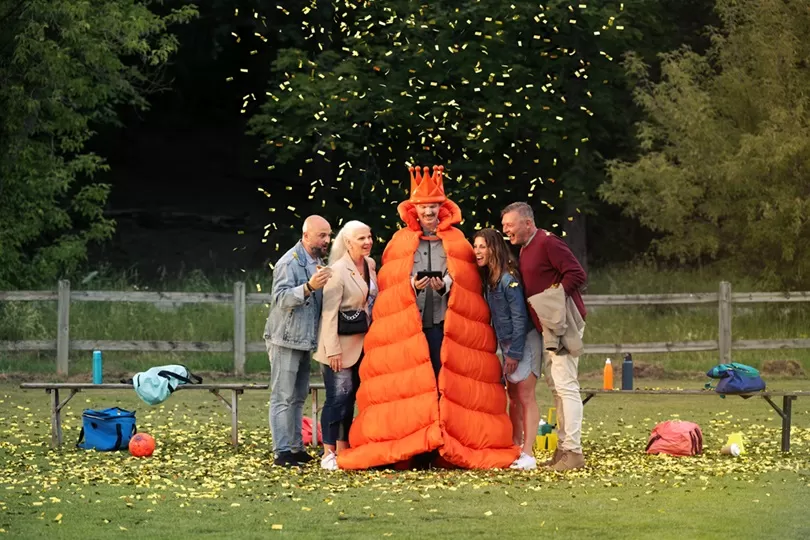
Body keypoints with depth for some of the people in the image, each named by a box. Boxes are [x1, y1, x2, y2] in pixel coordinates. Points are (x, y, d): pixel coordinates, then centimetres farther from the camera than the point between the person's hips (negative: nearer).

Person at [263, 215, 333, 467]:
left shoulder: (318, 262, 15)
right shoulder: (289, 263, -13)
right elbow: (282, 298, -25)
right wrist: (309, 287, -38)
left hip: (304, 341, 9)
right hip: (285, 340, -9)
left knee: (298, 397, 12)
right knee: (283, 397, -8)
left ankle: (296, 447, 17)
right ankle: (282, 452, -9)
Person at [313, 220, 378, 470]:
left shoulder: (370, 265, 7)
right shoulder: (338, 271, -15)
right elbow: (329, 313, -17)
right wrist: (333, 350, -20)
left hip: (361, 343, 7)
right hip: (340, 345, -7)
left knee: (350, 396, 11)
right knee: (338, 396, -7)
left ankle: (343, 451, 17)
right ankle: (328, 454, -2)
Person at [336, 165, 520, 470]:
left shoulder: (456, 242, 12)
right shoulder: (400, 242, 12)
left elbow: (465, 284, 6)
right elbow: (390, 284, 7)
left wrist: (444, 285, -13)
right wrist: (412, 284, -12)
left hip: (446, 322, 0)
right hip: (407, 323, 0)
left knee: (445, 381, -6)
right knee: (412, 383, -6)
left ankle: (446, 447, -6)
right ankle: (412, 448, -7)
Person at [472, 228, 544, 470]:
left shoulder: (509, 278, -17)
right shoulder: (488, 279, 8)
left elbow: (519, 317, -19)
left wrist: (514, 353, -18)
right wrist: (506, 350, 9)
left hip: (523, 341, -9)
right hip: (507, 342, 9)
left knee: (525, 396, -9)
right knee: (513, 396, 12)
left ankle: (528, 454, -10)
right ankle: (515, 448, 19)